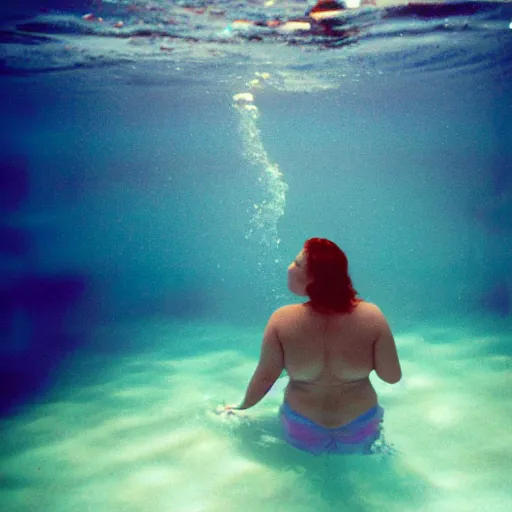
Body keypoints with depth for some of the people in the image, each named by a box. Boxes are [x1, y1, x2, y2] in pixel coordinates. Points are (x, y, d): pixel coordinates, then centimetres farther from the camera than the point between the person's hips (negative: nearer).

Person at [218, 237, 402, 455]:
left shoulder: (282, 319, -21)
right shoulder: (372, 316, -21)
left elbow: (265, 376, -11)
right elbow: (393, 377, -13)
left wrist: (242, 407, 8)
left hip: (302, 433, 0)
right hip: (360, 430, 0)